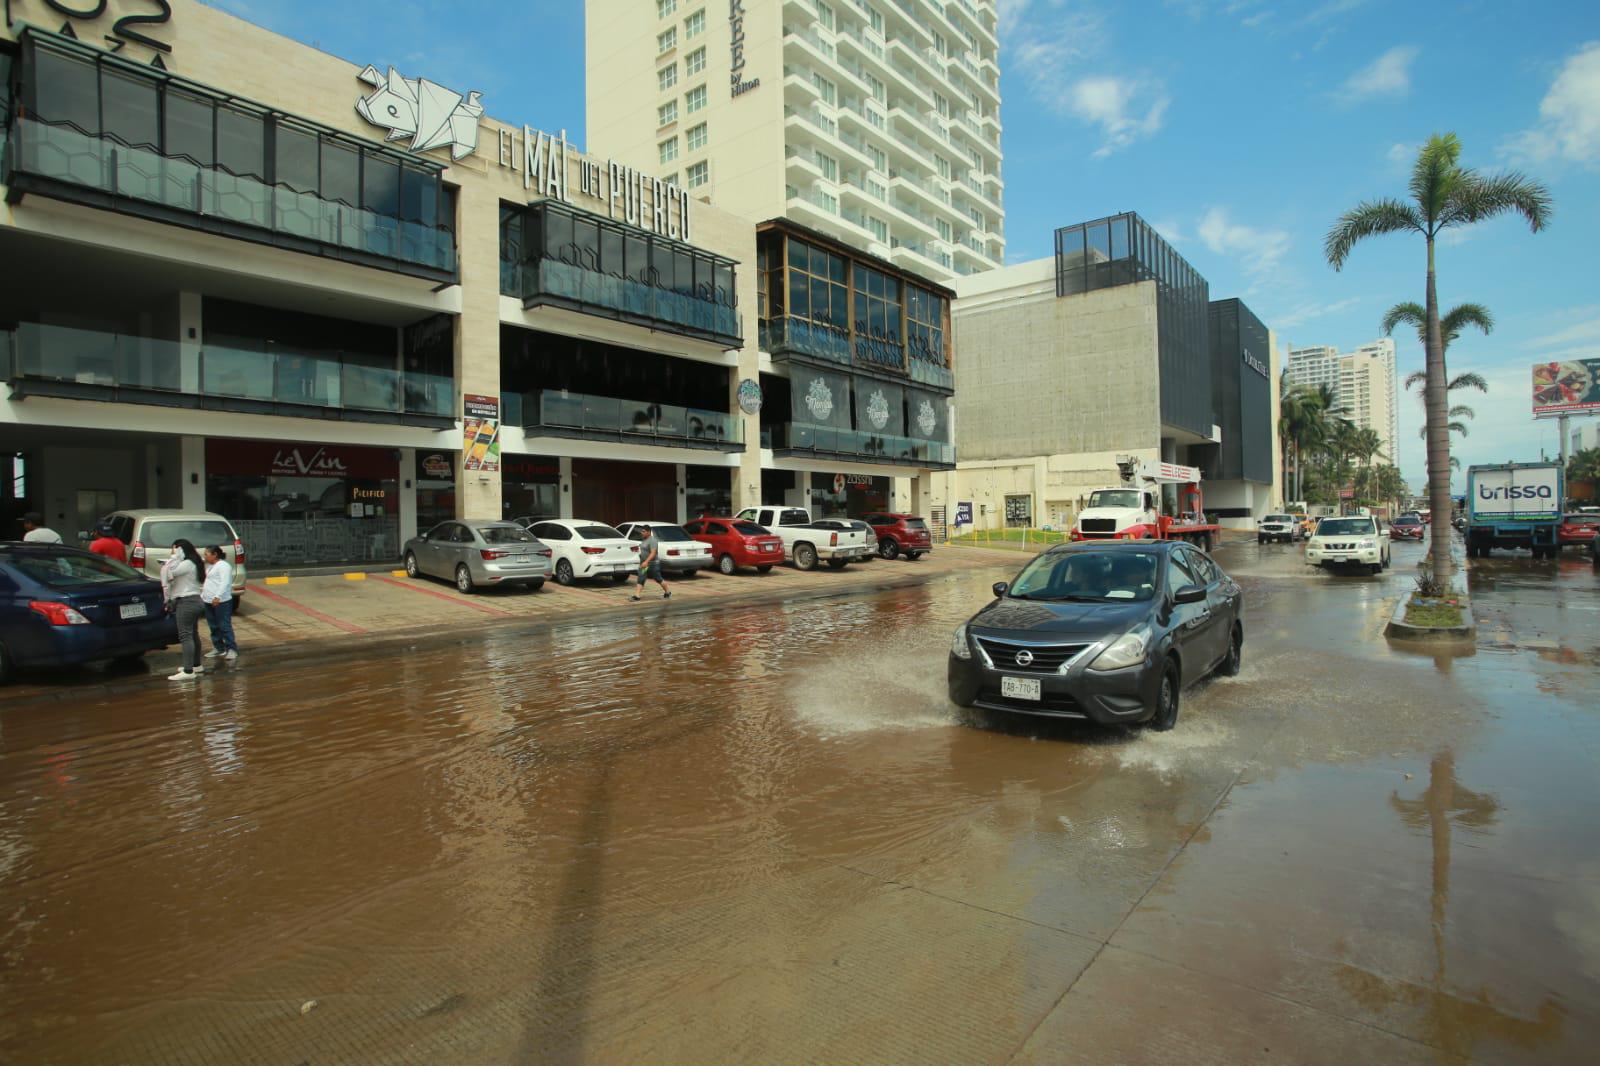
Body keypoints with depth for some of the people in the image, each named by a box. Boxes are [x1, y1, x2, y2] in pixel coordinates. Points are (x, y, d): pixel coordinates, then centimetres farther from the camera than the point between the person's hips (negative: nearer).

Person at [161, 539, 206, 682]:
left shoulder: (187, 564, -14)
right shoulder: (192, 564, 18)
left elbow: (168, 573, -25)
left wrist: (172, 558, -13)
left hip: (187, 603, -11)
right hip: (195, 601, 11)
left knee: (186, 636, -13)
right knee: (193, 634, 19)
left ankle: (188, 671, -16)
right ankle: (196, 665, 30)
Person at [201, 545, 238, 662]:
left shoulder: (223, 566, -10)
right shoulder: (209, 566, 20)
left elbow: (225, 583, -20)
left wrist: (218, 596, -29)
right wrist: (202, 595, 20)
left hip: (221, 601, -10)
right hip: (209, 602, 10)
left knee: (224, 626, -8)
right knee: (214, 627, 13)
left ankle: (232, 649, -5)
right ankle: (218, 648, 21)